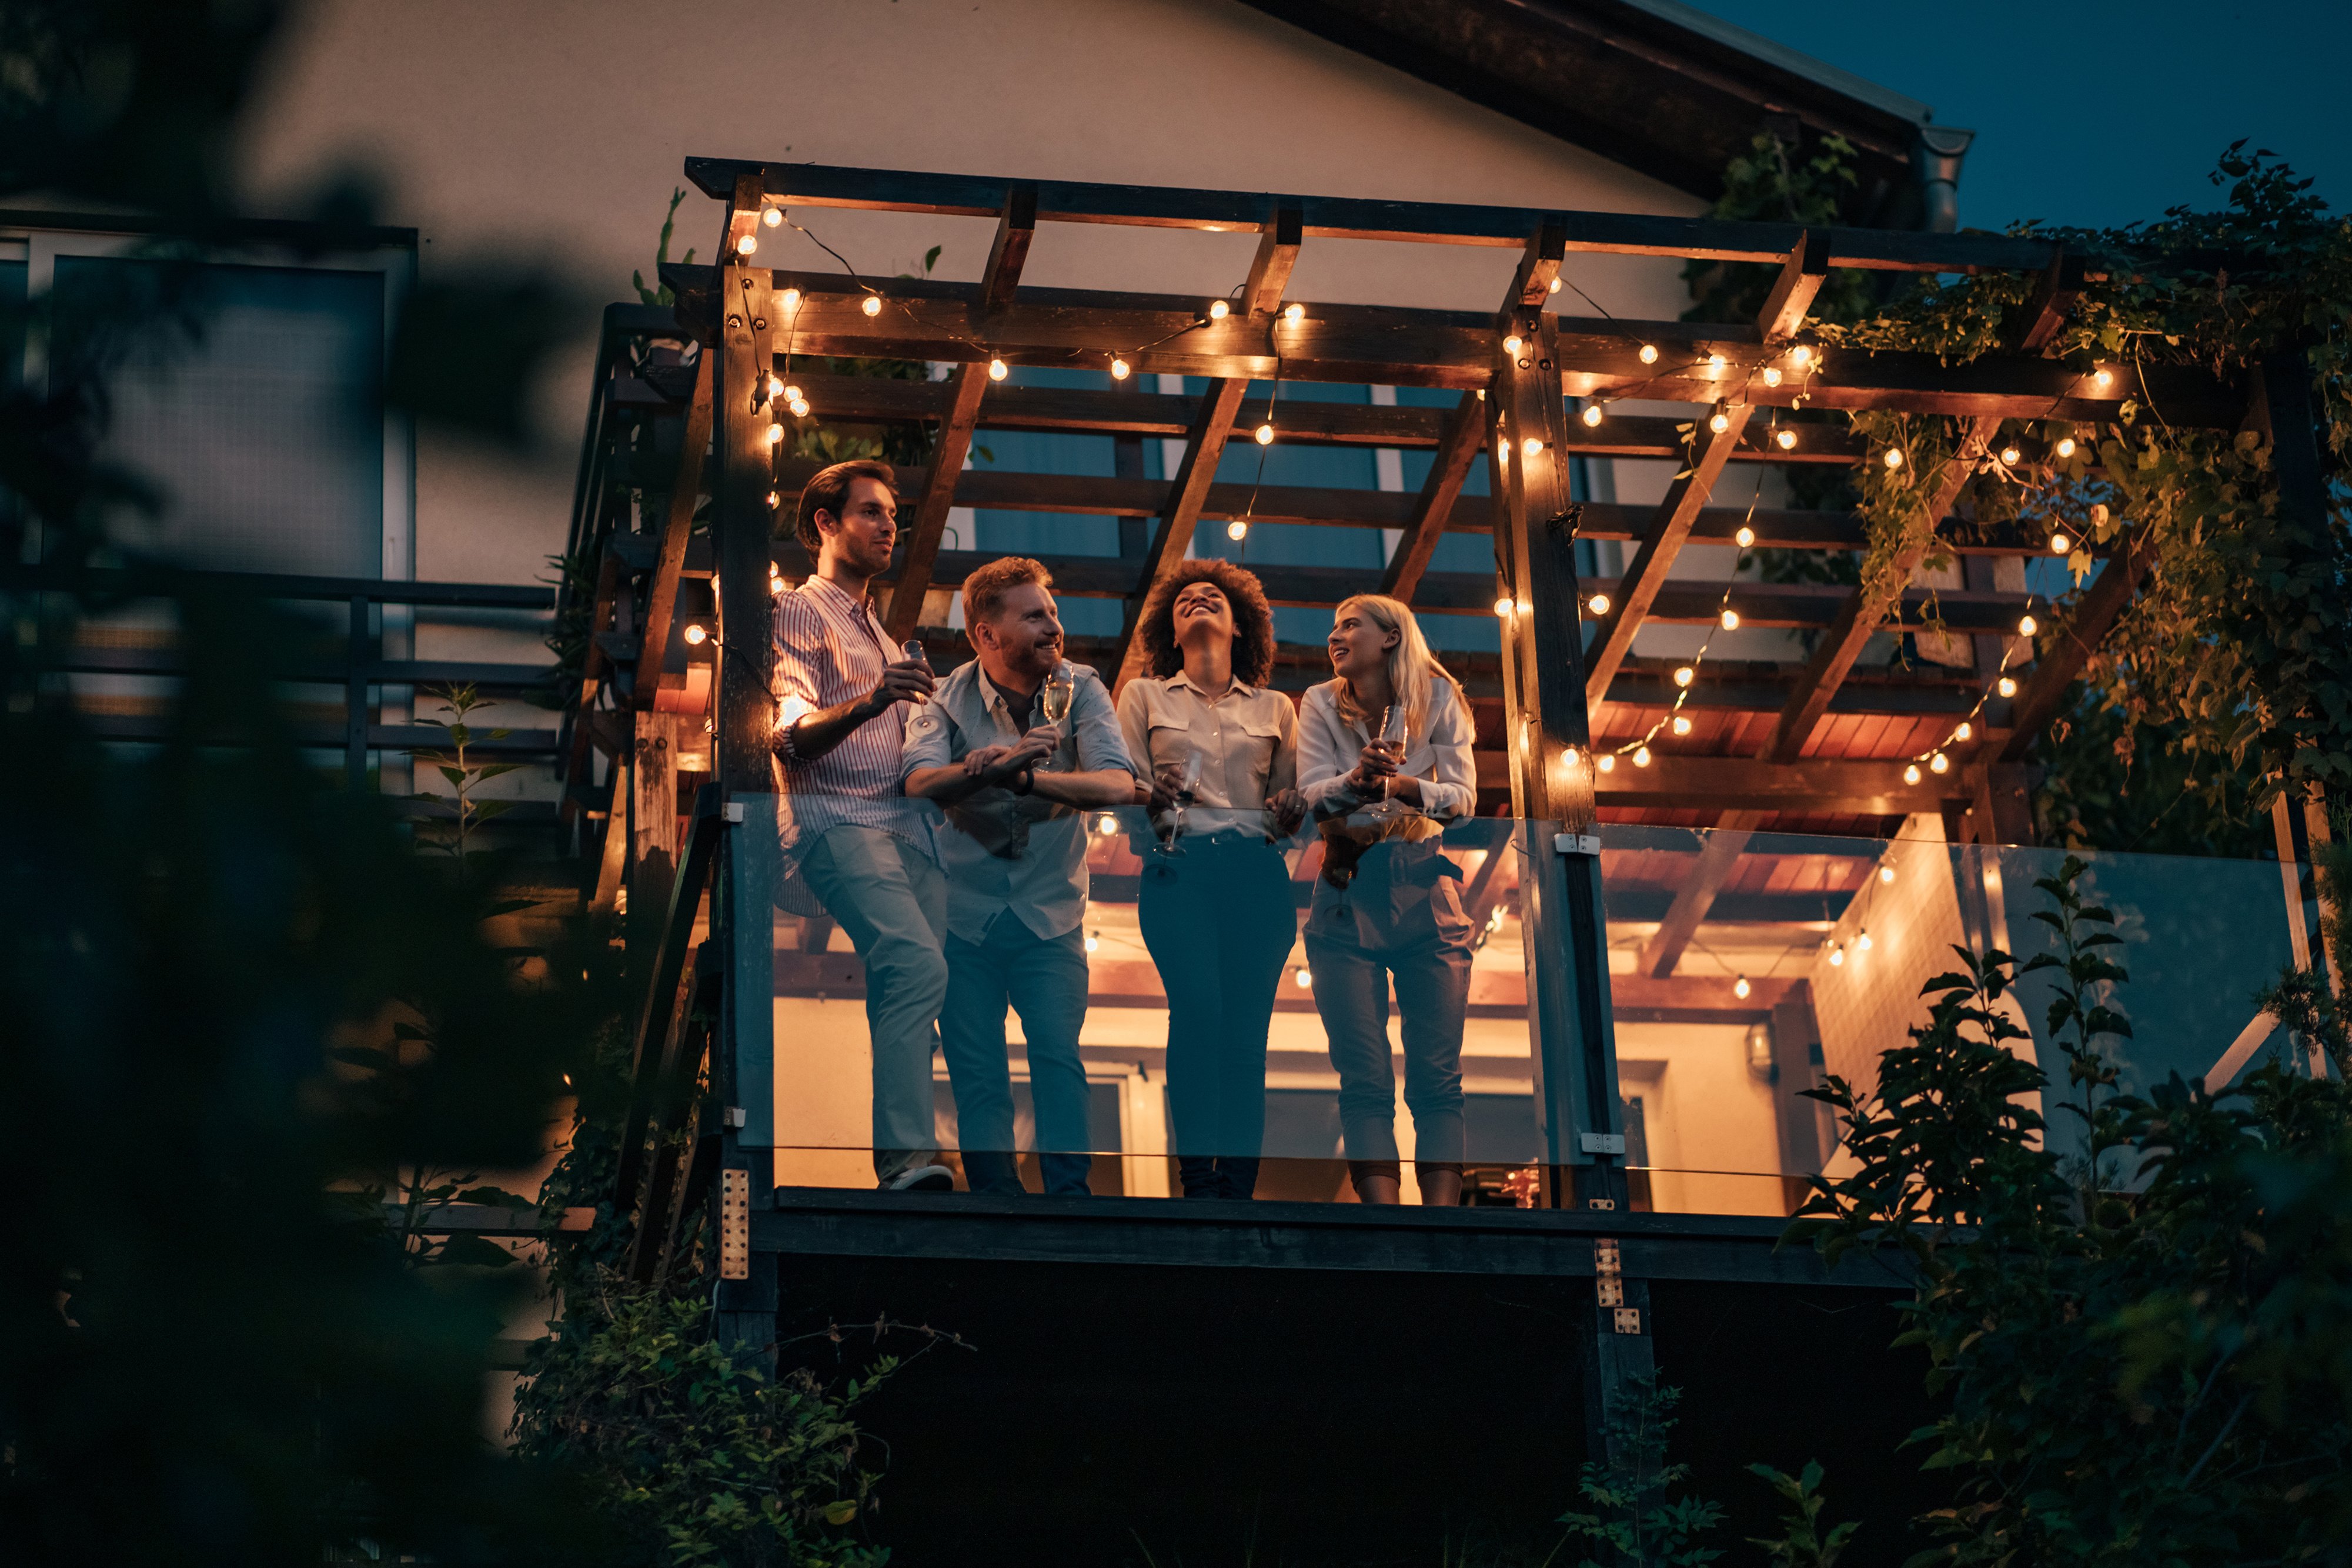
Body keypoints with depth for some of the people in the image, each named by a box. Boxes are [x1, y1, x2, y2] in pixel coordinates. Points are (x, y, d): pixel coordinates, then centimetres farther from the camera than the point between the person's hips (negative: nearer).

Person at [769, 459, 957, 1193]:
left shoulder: (881, 636, 31)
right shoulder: (795, 614, 4)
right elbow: (791, 738, -10)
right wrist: (870, 702, -27)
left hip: (906, 826, 8)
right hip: (833, 821, -8)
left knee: (907, 993, -8)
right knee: (918, 964, -29)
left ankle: (906, 1163, -11)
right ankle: (906, 1159, -40)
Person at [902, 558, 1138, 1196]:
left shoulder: (1080, 690, -4)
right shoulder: (947, 699, -4)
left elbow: (1118, 784, -19)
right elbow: (922, 781, -23)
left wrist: (1023, 775, -32)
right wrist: (993, 766, -41)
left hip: (1050, 912, 0)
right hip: (965, 911, 0)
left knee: (1060, 1059, -12)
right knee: (977, 1077, 1)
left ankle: (1071, 1193, -8)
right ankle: (996, 1200, 8)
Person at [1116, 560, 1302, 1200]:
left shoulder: (1275, 709, 22)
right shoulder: (1143, 697, 19)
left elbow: (1291, 807, 21)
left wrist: (1288, 813, -1)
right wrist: (1149, 798, -9)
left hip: (1257, 875, 2)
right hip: (1178, 870, -1)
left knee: (1245, 1029, -12)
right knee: (1199, 1010, -22)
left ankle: (1238, 1190, -12)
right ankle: (1199, 1183, -22)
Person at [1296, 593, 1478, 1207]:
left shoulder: (1438, 698, 4)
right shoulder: (1321, 706, 7)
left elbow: (1463, 796, -6)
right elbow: (1312, 797, -5)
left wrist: (1404, 787, -24)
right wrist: (1356, 781, -26)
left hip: (1425, 887, 0)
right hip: (1348, 892, 1)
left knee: (1438, 1073, -7)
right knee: (1364, 1077, -7)